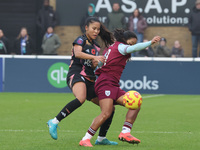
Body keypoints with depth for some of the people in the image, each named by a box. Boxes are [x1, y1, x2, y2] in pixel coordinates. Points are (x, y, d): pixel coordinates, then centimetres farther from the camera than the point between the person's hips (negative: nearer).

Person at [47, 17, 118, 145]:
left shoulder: (96, 46, 22)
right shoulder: (81, 40, 1)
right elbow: (78, 53, -19)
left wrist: (96, 63, 3)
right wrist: (94, 57, -30)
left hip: (90, 79, 8)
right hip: (76, 74, -8)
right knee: (81, 98, -39)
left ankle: (101, 138, 17)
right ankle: (54, 122, -31)